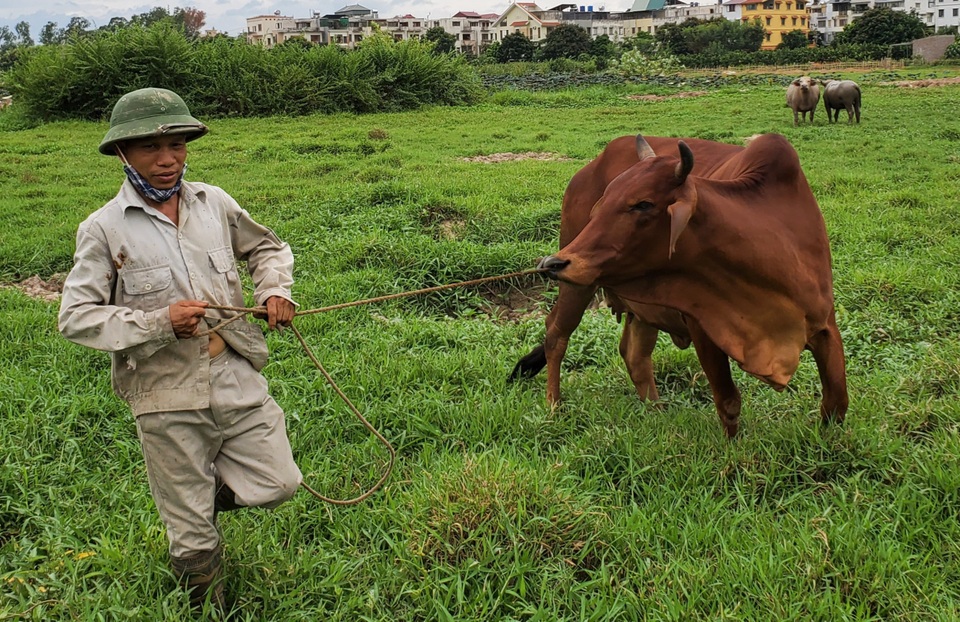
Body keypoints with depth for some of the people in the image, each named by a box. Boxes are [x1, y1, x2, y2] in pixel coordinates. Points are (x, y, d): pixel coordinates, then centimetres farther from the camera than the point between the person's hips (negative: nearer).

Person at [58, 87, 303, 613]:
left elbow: (266, 247, 21)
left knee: (277, 484, 4)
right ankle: (209, 607, 36)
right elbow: (76, 317, -8)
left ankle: (202, 489, 33)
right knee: (193, 532, 9)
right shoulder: (104, 229, -7)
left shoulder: (214, 204, 4)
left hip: (237, 376, 4)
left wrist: (275, 290, 0)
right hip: (168, 396, -3)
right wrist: (159, 323, -18)